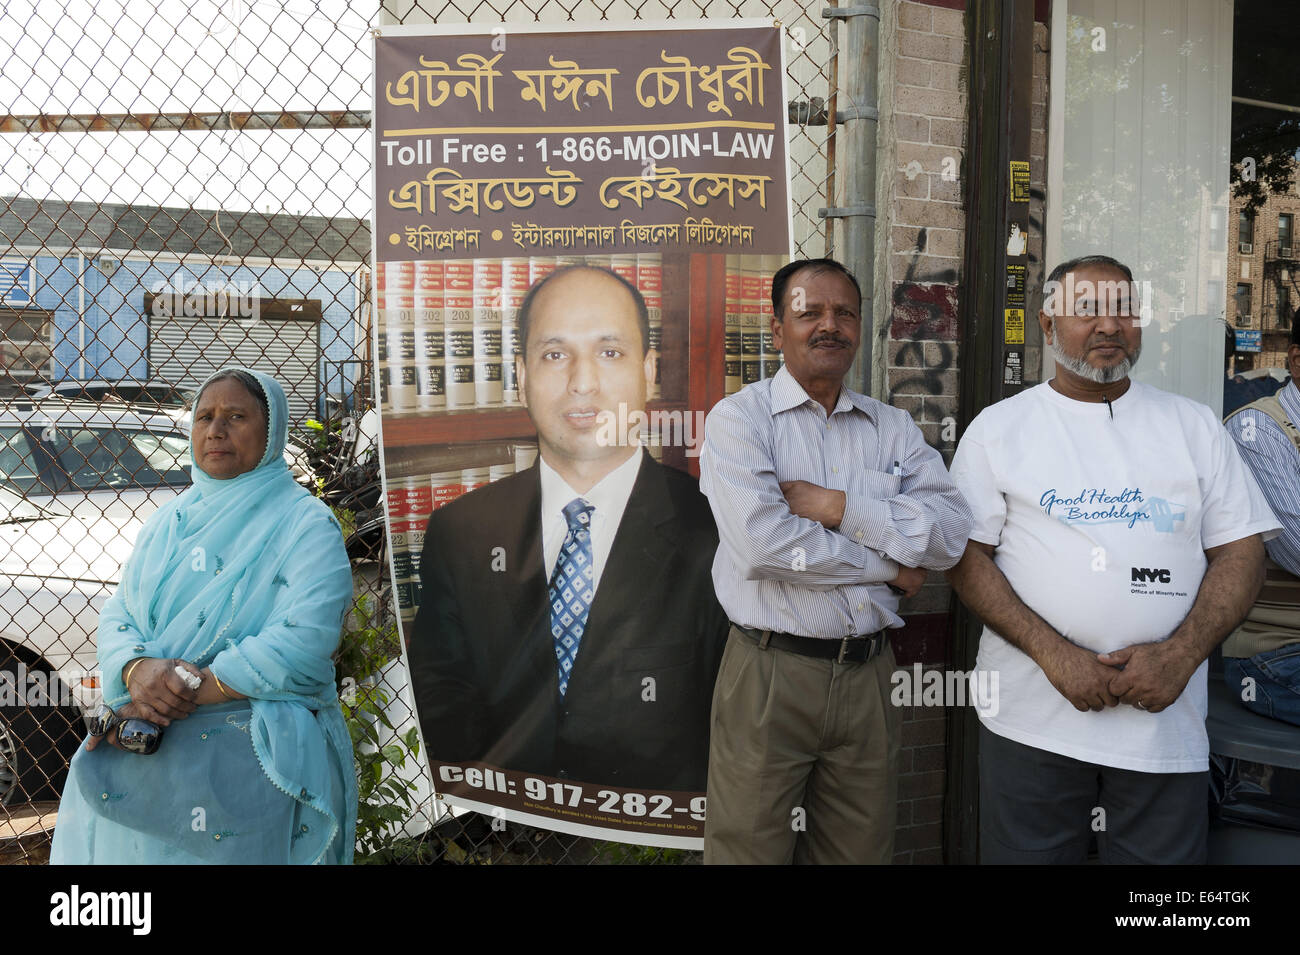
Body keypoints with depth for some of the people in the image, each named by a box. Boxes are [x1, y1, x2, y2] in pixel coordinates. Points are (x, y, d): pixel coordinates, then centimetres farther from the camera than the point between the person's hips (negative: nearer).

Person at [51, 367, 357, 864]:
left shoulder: (305, 523, -5)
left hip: (253, 761, -5)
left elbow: (304, 637, -18)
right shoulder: (168, 521, 15)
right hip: (138, 751, 5)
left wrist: (189, 693, -19)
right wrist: (137, 669, -14)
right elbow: (118, 612, 9)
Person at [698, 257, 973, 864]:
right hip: (769, 675, -4)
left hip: (867, 676, 4)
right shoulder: (738, 418, -4)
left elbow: (950, 534, -4)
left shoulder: (894, 428, 10)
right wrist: (889, 566, -9)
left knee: (861, 848, 15)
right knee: (750, 846, 6)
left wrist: (837, 506, -15)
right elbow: (761, 545, -19)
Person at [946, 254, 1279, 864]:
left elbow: (1240, 553, 5)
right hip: (1031, 717, -1)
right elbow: (966, 558, -2)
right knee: (1027, 854, 7)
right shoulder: (999, 427, 4)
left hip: (1166, 720, 2)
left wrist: (1181, 654, -11)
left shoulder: (1194, 426, 9)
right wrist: (1052, 652, -14)